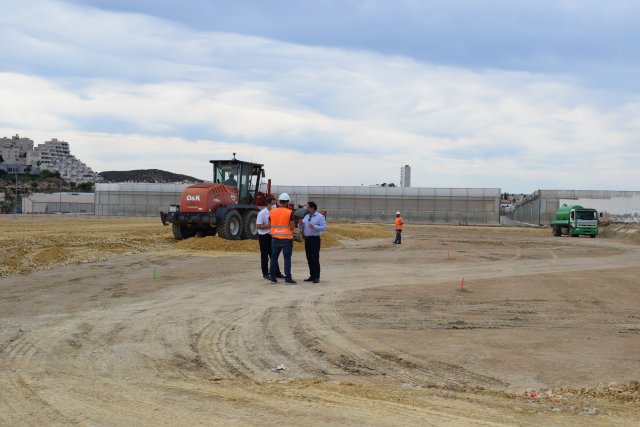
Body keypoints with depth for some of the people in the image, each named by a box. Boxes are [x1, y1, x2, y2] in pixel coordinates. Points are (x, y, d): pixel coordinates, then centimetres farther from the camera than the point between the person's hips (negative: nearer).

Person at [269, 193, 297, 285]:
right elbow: (292, 227, -10)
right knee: (287, 258, -1)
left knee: (274, 257, 12)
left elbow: (270, 224, 10)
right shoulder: (289, 212, -9)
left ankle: (272, 277, 14)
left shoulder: (272, 212, 3)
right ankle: (288, 278, -3)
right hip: (286, 238, -4)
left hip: (275, 238, 4)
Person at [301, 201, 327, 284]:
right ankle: (312, 275, 16)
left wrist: (314, 227, -26)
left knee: (315, 258, -8)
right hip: (307, 239, 7)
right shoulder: (306, 216, 16)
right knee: (309, 258, 9)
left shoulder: (320, 217, -5)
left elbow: (324, 227, -14)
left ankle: (316, 277, -3)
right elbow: (302, 227, 20)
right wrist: (300, 224, -3)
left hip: (315, 239, -7)